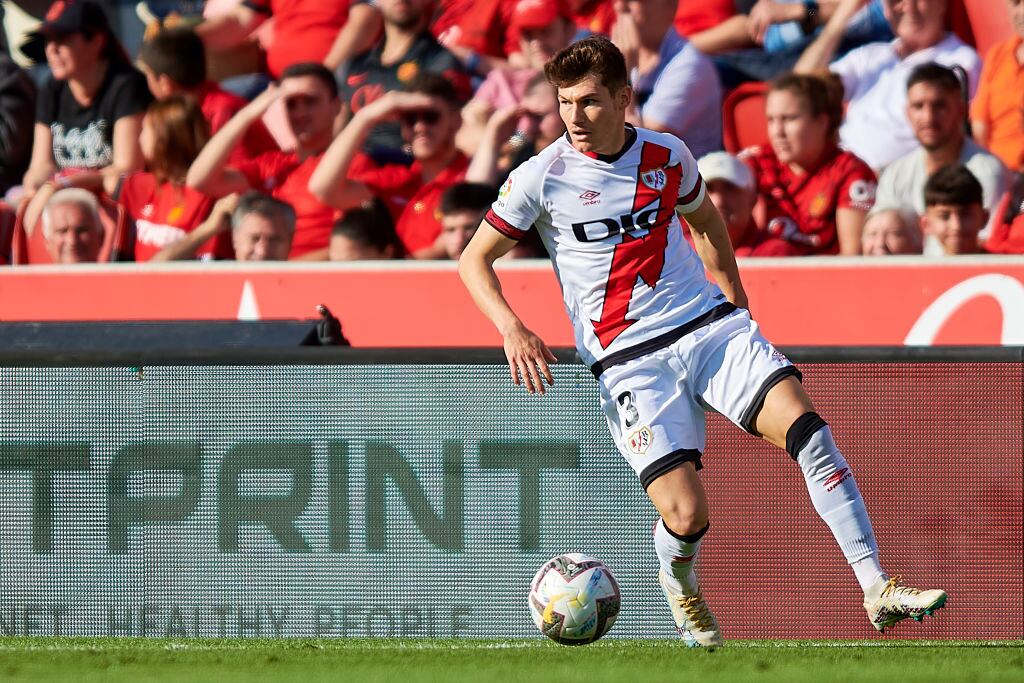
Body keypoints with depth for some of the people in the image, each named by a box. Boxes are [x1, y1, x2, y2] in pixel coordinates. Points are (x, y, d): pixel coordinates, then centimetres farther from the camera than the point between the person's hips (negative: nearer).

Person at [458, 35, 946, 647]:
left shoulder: (668, 157, 5)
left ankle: (878, 592, -16)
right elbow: (474, 260, 4)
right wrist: (513, 330, -12)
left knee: (808, 429, -19)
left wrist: (736, 302, 23)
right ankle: (682, 592, 22)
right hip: (630, 362, -3)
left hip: (711, 326, 3)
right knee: (685, 515, -17)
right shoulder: (542, 178, -5)